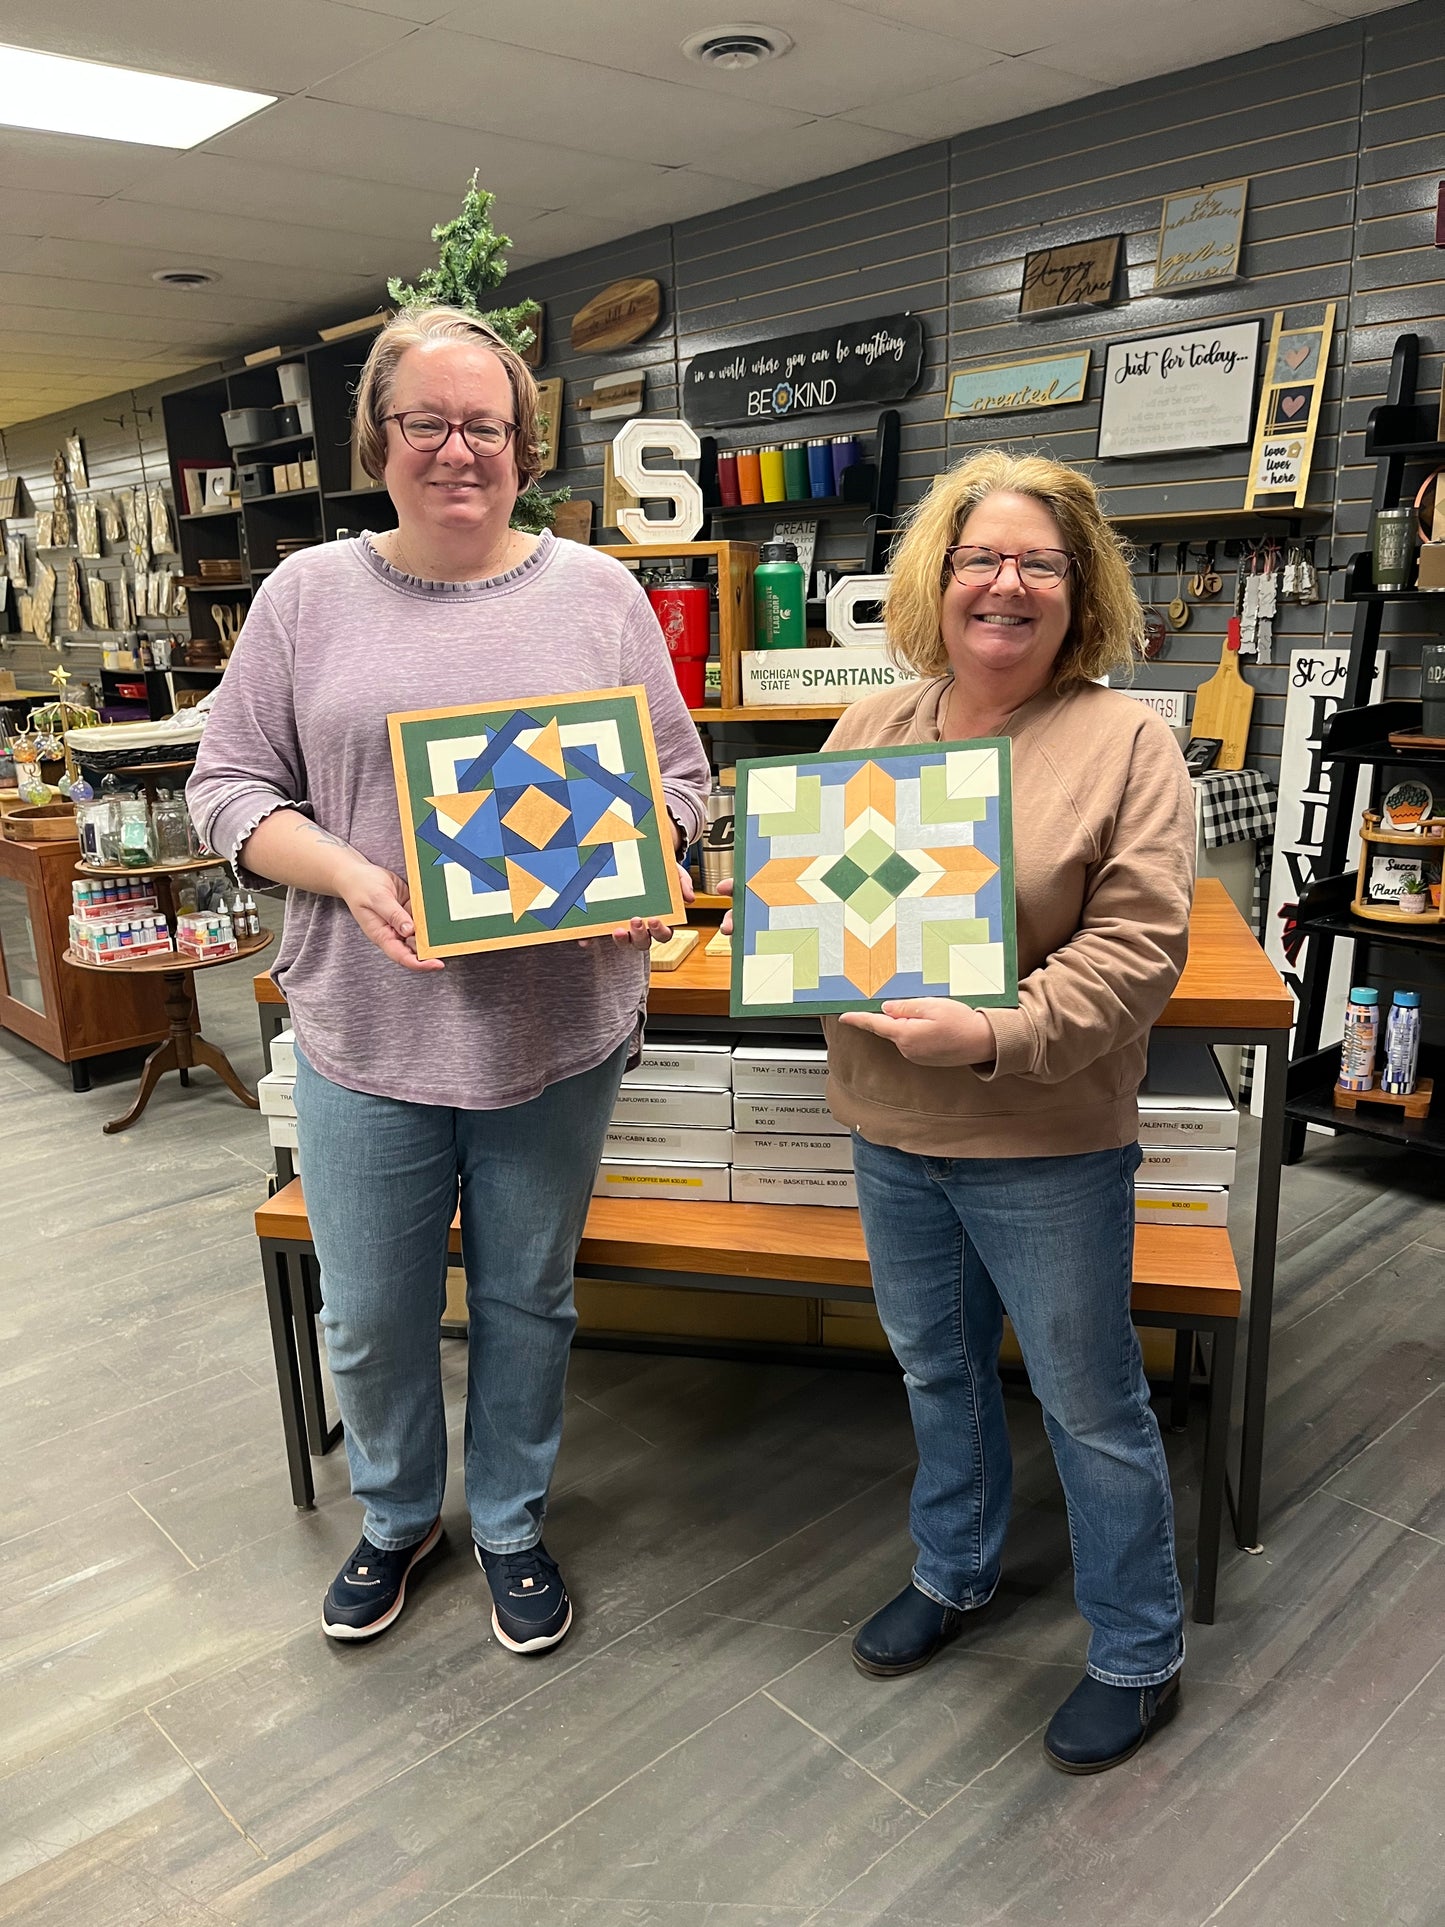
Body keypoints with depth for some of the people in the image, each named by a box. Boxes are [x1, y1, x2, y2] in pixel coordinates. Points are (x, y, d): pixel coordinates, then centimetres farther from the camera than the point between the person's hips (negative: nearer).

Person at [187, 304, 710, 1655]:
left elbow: (678, 779, 5)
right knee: (369, 1317, 15)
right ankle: (394, 1519, 45)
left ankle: (511, 1528, 41)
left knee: (527, 1301, 16)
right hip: (366, 1028, 1)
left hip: (556, 1024, 0)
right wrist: (352, 880, -16)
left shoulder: (596, 592, 3)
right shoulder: (307, 593, 2)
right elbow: (230, 786, 2)